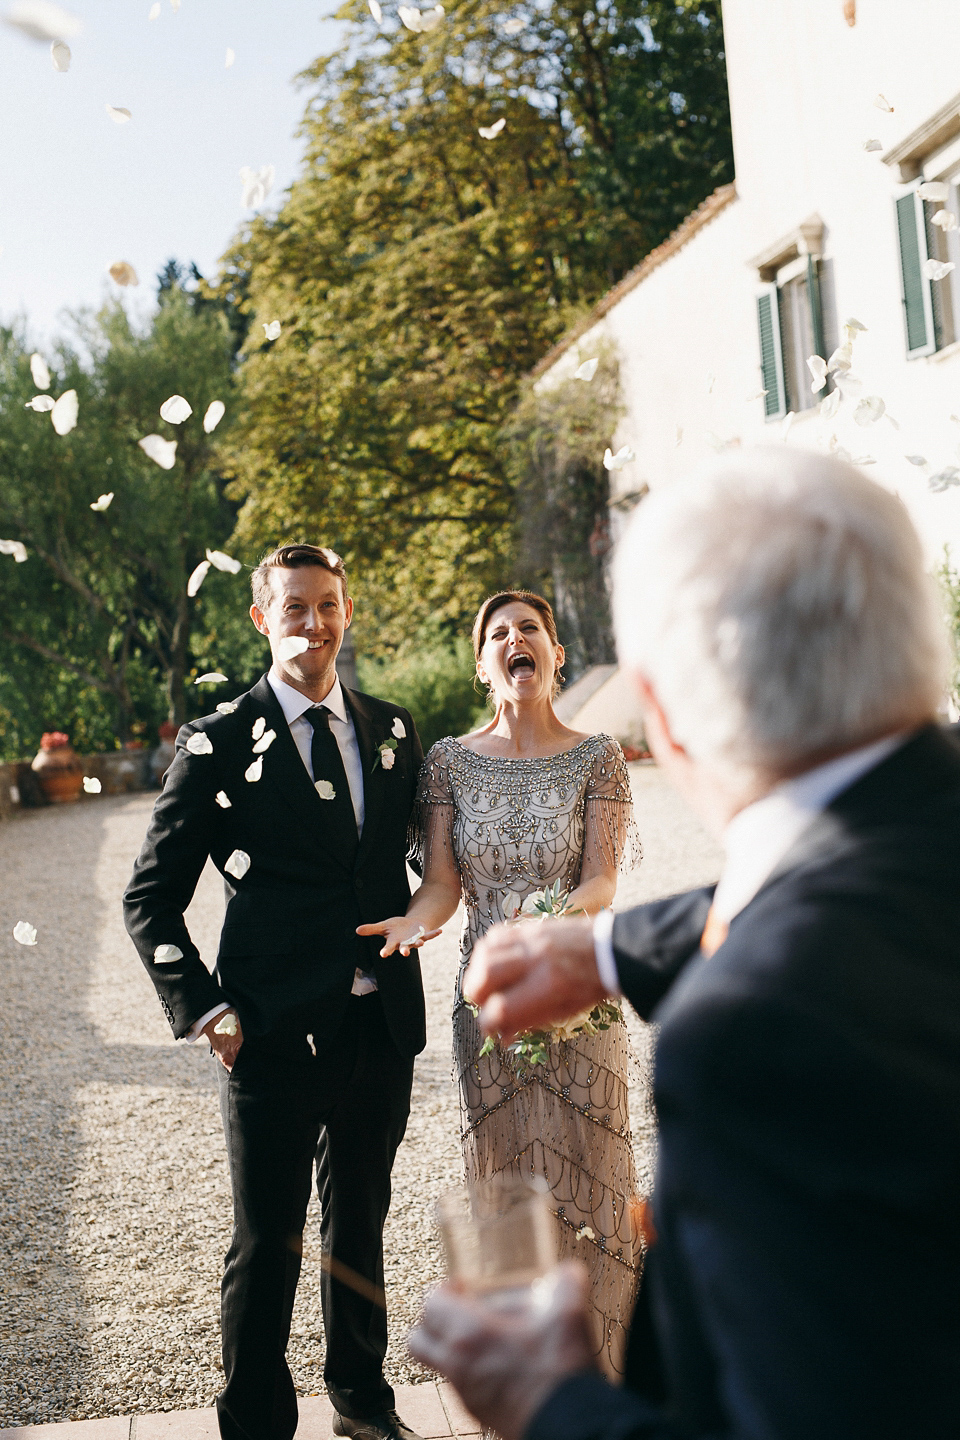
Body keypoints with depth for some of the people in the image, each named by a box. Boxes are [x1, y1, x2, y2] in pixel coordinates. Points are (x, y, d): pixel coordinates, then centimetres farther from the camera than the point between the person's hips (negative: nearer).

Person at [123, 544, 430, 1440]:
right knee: (267, 1246, 8)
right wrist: (203, 1010, -12)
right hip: (275, 1035, -4)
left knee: (360, 1226, 22)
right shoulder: (217, 744, -7)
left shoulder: (393, 733, 6)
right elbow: (150, 898, -4)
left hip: (381, 1029, 5)